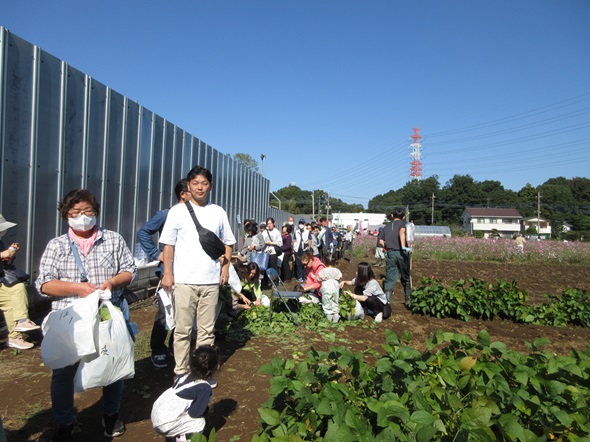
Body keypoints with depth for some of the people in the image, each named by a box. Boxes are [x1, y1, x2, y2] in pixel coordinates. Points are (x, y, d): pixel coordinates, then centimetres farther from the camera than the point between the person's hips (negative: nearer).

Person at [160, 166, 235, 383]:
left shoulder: (218, 212, 9)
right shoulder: (178, 211, 2)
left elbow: (227, 242, 14)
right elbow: (168, 245, 1)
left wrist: (225, 266, 3)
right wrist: (167, 273, -5)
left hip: (211, 281, 2)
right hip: (184, 280, -2)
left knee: (207, 330, 9)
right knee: (183, 330, 5)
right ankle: (181, 372, 19)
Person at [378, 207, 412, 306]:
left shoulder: (387, 226, 13)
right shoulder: (403, 223, 0)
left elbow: (381, 240, 5)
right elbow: (402, 232, -23)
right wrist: (404, 247, -33)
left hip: (390, 253, 3)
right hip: (401, 253, -3)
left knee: (390, 278, 4)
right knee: (405, 277, 13)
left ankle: (387, 300, -4)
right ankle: (408, 299, 24)